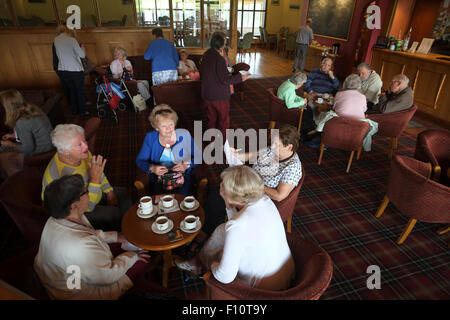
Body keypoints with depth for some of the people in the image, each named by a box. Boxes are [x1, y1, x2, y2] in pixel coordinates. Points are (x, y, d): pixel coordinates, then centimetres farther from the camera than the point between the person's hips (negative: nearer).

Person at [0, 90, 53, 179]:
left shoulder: (22, 123, -28)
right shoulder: (32, 109, -2)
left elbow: (28, 148, -20)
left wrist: (10, 144, -4)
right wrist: (13, 135, 15)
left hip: (40, 151, -9)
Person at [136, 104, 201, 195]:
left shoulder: (184, 135, -3)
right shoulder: (150, 138, 0)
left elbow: (199, 156, 2)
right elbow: (140, 160, 4)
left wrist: (186, 165, -17)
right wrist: (152, 168, -17)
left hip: (183, 176, 0)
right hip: (159, 178, 1)